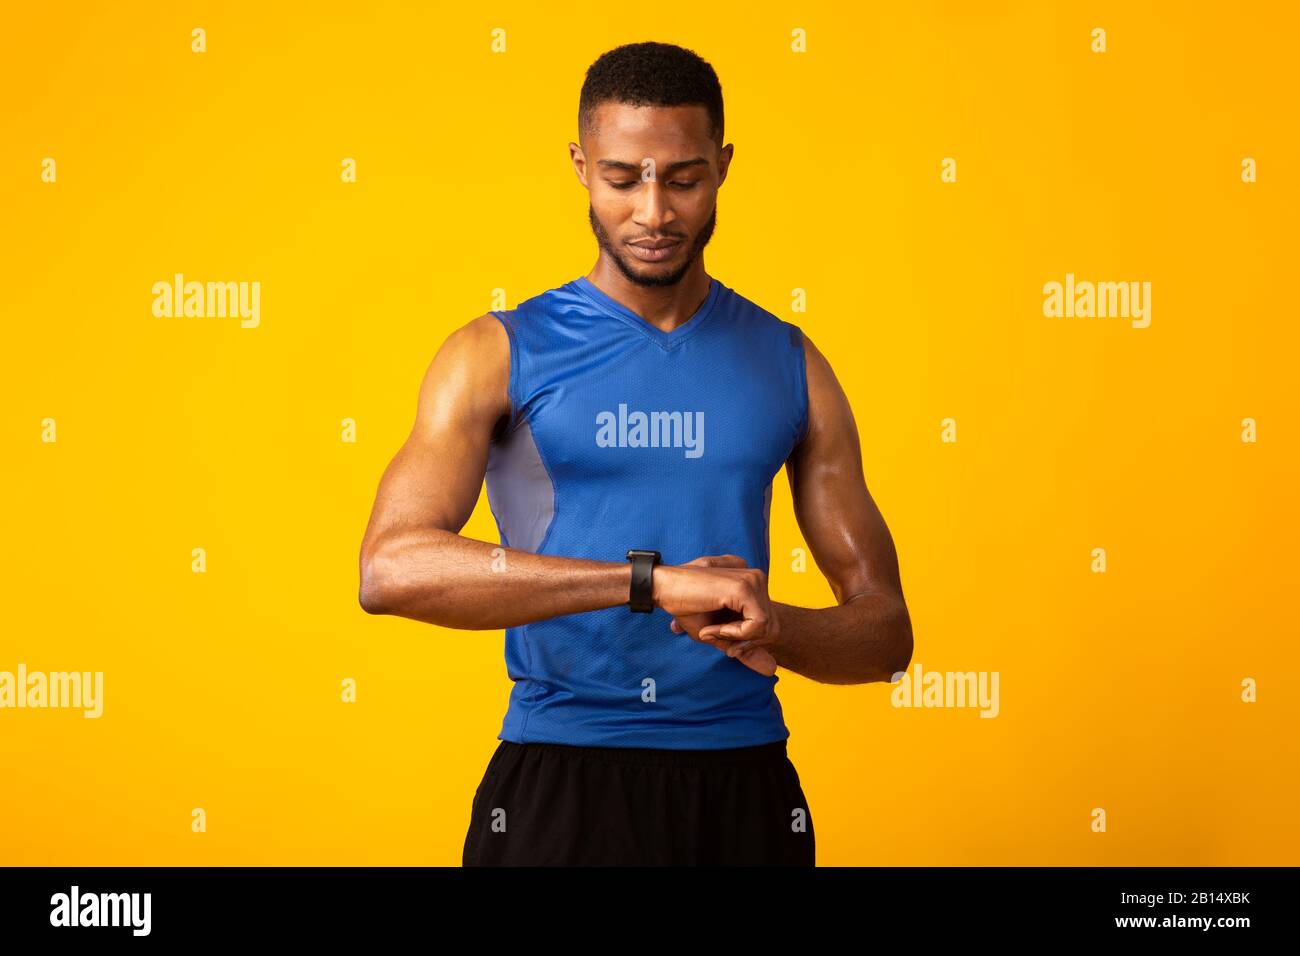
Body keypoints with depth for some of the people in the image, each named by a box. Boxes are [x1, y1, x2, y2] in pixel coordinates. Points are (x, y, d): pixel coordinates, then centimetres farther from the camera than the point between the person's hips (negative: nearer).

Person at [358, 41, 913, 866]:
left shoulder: (787, 364, 7)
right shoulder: (501, 355, -2)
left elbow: (886, 630, 7)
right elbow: (389, 570, -19)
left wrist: (773, 628, -17)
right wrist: (653, 580, -26)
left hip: (743, 792, 3)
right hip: (561, 790, -2)